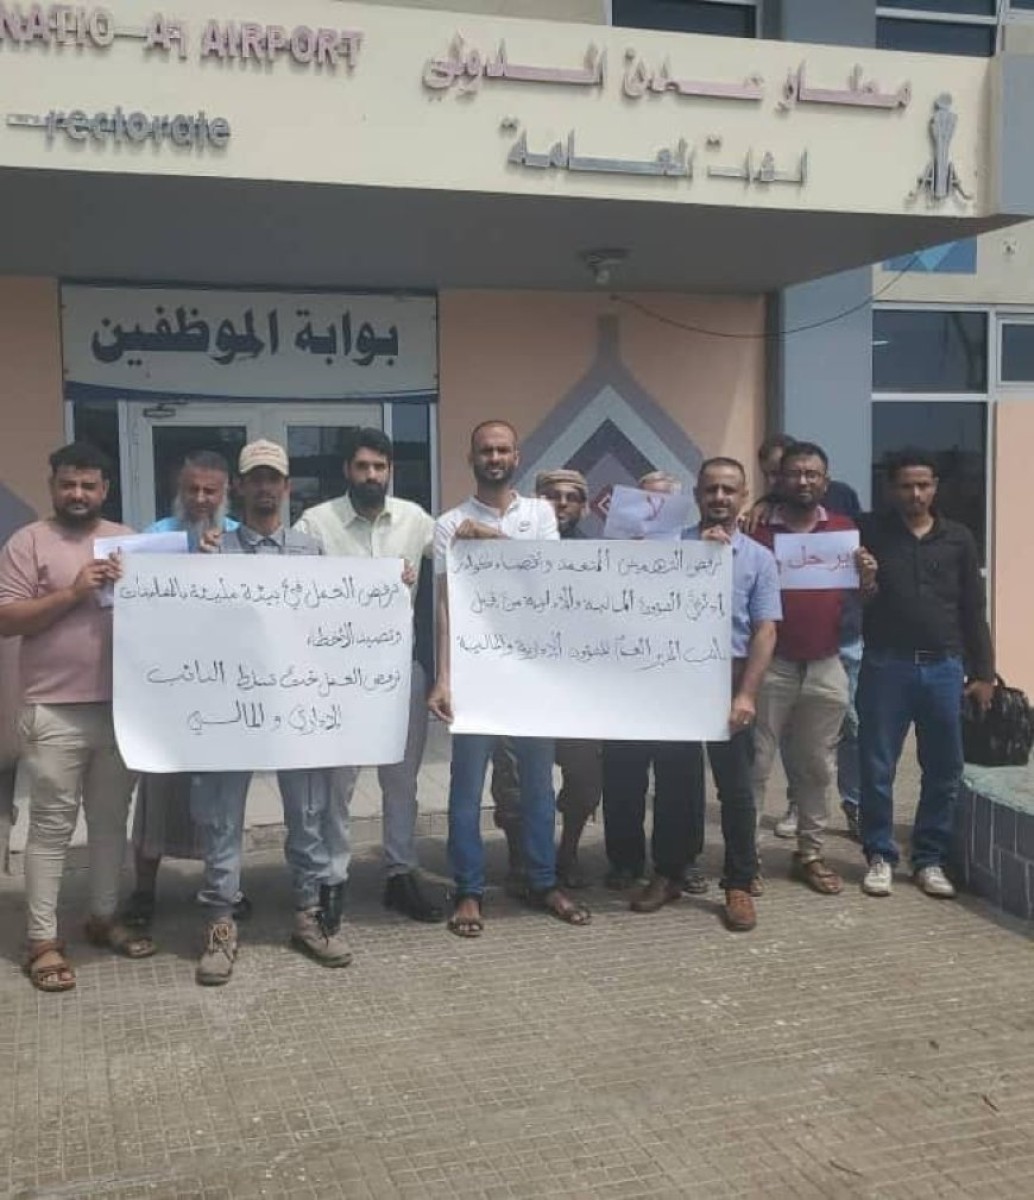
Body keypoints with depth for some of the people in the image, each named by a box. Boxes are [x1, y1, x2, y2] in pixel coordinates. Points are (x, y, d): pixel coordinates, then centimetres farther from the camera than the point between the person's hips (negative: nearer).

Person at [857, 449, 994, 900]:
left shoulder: (958, 538, 7)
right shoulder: (869, 532, 2)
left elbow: (973, 610, 9)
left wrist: (982, 673, 6)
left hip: (944, 667, 2)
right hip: (886, 665, -2)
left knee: (944, 769, 5)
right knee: (877, 768, 2)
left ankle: (930, 859, 18)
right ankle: (880, 856, 15)